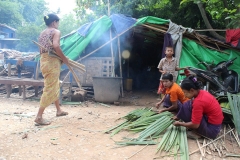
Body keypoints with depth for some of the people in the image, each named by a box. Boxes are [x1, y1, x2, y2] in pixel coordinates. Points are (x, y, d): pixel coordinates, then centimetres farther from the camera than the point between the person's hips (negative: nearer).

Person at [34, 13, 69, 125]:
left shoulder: (42, 33, 18)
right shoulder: (56, 31, -6)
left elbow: (41, 50, 12)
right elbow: (56, 46, -23)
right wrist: (64, 58, -14)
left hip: (43, 60, 9)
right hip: (52, 61, -9)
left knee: (55, 86, 20)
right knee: (49, 89, -6)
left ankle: (59, 110, 33)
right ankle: (39, 117, -7)